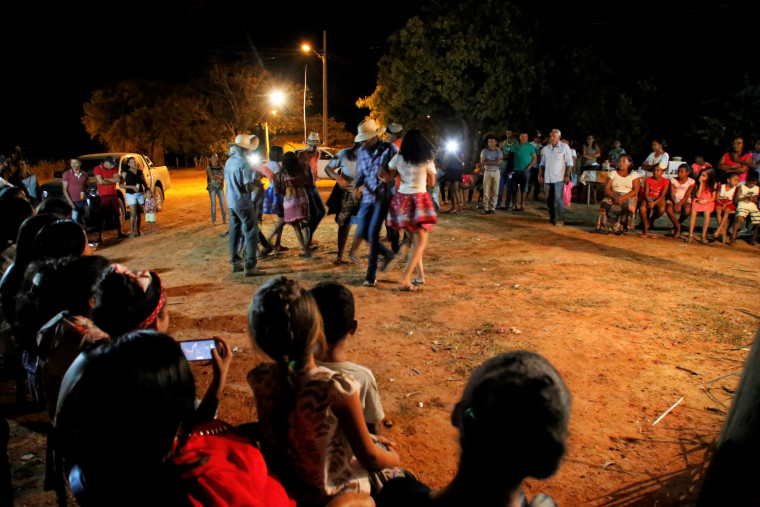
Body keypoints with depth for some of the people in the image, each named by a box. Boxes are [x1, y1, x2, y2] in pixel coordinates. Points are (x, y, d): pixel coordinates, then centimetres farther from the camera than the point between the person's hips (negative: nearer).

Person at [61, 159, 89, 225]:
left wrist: (87, 190, -3)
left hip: (83, 202, 4)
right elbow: (65, 190, -4)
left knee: (82, 222, 6)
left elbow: (88, 187, 22)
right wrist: (71, 203, -12)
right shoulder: (66, 174, -1)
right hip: (73, 202, -4)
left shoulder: (84, 174, 9)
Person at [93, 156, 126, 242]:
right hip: (103, 196, -5)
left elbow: (118, 179, -3)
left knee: (117, 215, 11)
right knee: (102, 216, -5)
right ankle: (100, 236, -2)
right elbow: (101, 181, -15)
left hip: (113, 194, 5)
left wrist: (106, 179, -11)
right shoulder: (97, 169, -4)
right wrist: (112, 181, -3)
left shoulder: (113, 169, 10)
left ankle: (119, 233, 22)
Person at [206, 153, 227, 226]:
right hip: (212, 187, -3)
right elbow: (212, 177, -14)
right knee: (213, 204, -2)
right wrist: (220, 177, -8)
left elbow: (224, 176, -4)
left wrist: (216, 175, -14)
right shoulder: (209, 168, -2)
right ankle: (213, 221, 1)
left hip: (220, 187, 3)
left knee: (222, 203, -1)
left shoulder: (221, 167, 6)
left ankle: (224, 219, 6)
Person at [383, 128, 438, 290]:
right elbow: (431, 182, 6)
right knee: (421, 240, 2)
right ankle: (405, 278, -10)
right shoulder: (427, 160, -4)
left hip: (402, 199, 4)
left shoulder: (398, 158, 1)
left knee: (415, 239, 17)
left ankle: (421, 275, 22)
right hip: (419, 200, -4)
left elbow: (388, 177, 5)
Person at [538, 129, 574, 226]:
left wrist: (567, 175, -9)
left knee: (559, 199, -10)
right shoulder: (546, 148, 13)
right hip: (547, 178, 5)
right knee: (549, 199, 9)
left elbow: (569, 163, -1)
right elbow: (542, 163, 18)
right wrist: (540, 175, 10)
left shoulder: (564, 147, 1)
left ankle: (560, 219, -6)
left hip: (559, 178, -5)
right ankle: (552, 217, 23)